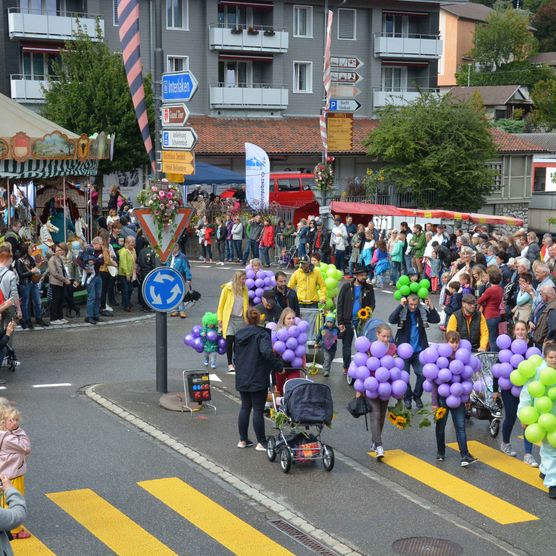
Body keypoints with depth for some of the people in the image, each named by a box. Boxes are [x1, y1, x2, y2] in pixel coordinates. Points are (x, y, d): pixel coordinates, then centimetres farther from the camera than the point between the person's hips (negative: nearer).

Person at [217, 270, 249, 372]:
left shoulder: (244, 289, 7)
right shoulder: (227, 288, -4)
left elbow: (246, 305, 12)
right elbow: (221, 304, 0)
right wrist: (220, 319, -2)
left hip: (241, 319, 3)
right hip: (229, 318, -3)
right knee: (230, 339, -10)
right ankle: (230, 364, -5)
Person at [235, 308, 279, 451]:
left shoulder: (239, 334, 8)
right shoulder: (261, 334, -14)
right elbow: (267, 352, -29)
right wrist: (278, 366, -18)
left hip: (241, 379, 7)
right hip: (258, 379, -6)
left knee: (245, 408, 16)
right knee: (258, 410, -1)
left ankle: (243, 440, 20)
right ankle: (261, 443, 5)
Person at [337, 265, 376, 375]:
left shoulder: (369, 288, 5)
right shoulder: (347, 287, 0)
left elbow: (372, 304, 10)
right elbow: (340, 305, 0)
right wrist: (340, 322, -6)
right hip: (348, 321, -1)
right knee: (346, 345, 7)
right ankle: (346, 368, 20)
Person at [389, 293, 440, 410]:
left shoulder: (422, 312, 0)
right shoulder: (402, 312, -8)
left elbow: (436, 320, -4)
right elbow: (391, 320, -24)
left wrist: (431, 307, -17)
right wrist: (401, 306, -29)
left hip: (419, 350, 2)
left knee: (422, 374, 1)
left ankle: (417, 396, 21)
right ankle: (407, 397, 23)